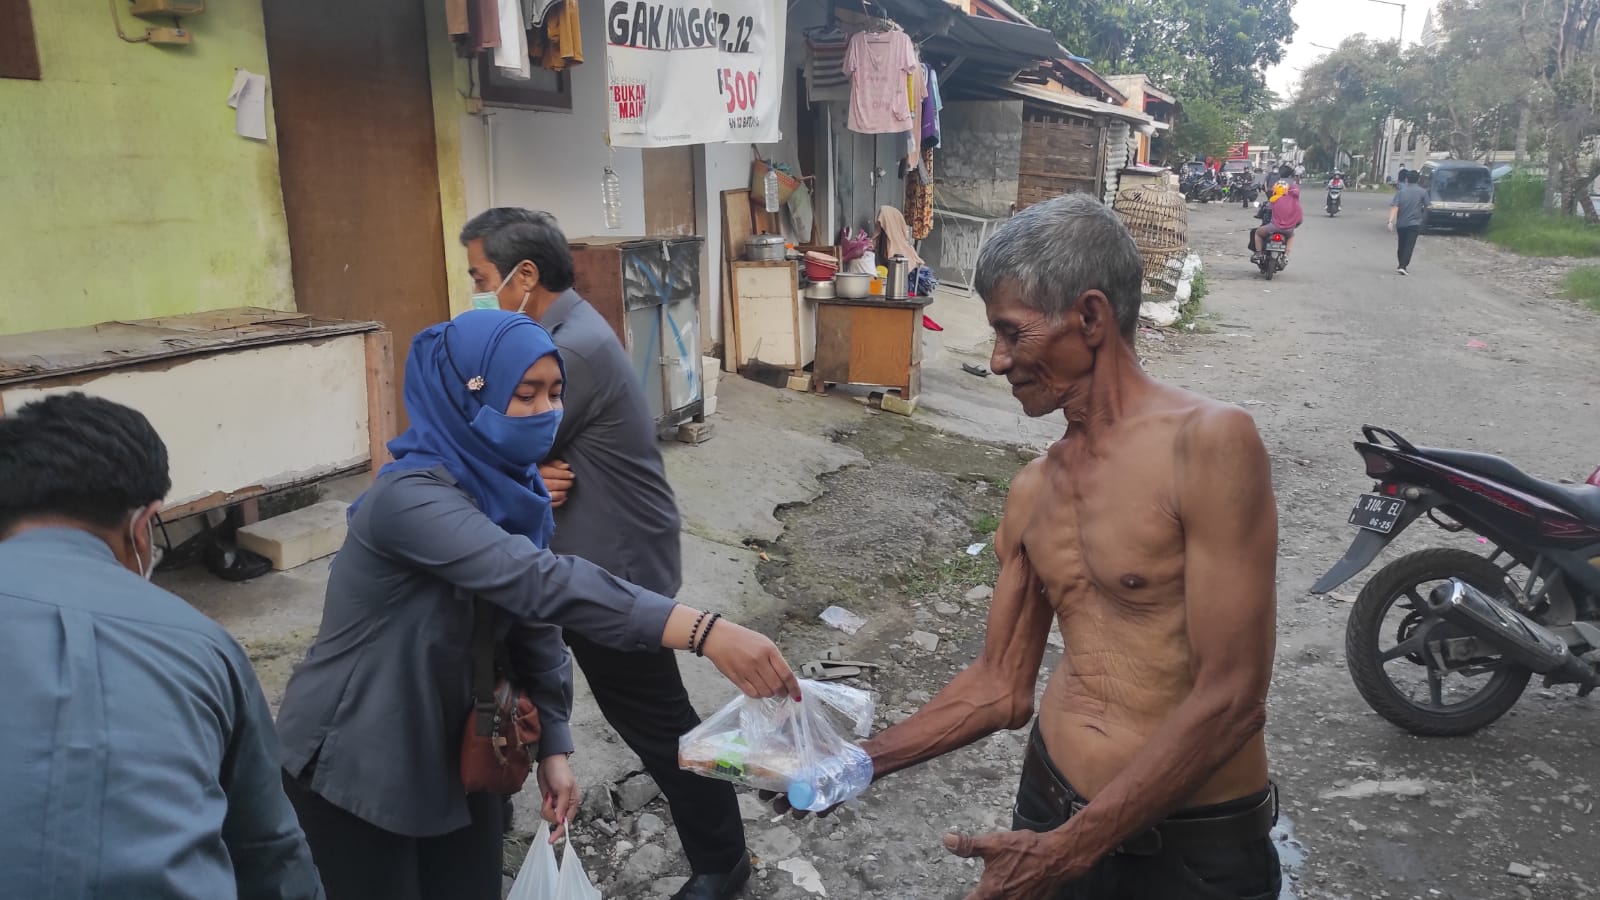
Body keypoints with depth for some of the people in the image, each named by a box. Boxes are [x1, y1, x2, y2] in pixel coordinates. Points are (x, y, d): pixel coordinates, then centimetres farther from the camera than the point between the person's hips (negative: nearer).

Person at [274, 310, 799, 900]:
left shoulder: (509, 487, -3)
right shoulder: (411, 497, -29)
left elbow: (535, 617, 3)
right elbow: (541, 583, -43)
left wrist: (553, 745, -2)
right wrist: (703, 632, -50)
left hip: (450, 750, 7)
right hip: (354, 763, -6)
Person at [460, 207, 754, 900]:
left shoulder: (577, 348, -26)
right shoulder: (556, 332, 7)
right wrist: (529, 475, -15)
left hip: (614, 565, -10)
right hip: (565, 553, 10)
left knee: (655, 721, 4)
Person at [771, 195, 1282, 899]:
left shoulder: (1207, 443, -18)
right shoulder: (1033, 492, 3)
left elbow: (1231, 700, -20)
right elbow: (1001, 688, 8)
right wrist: (860, 759, 2)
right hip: (1050, 802, 5)